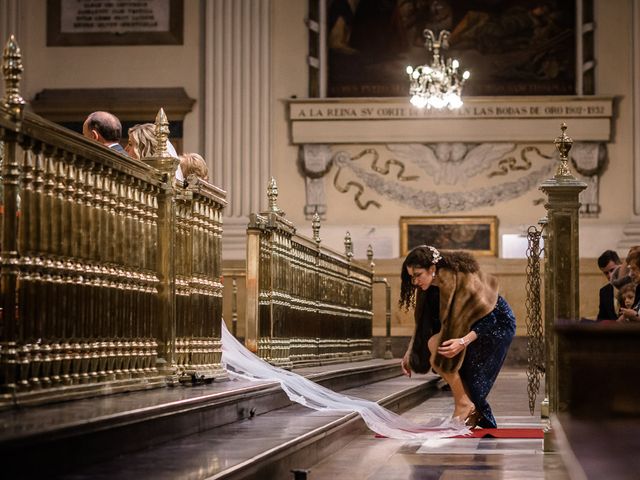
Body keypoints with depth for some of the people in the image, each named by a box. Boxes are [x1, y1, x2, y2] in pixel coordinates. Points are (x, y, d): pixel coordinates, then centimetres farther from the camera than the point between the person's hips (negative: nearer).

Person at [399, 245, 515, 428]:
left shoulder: (463, 279, -29)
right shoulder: (431, 288, -5)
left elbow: (489, 319, -28)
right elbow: (424, 325, 7)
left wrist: (464, 341, -41)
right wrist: (409, 353, -1)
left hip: (498, 325, -8)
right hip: (472, 326, 8)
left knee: (436, 344, -22)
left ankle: (464, 403, -15)